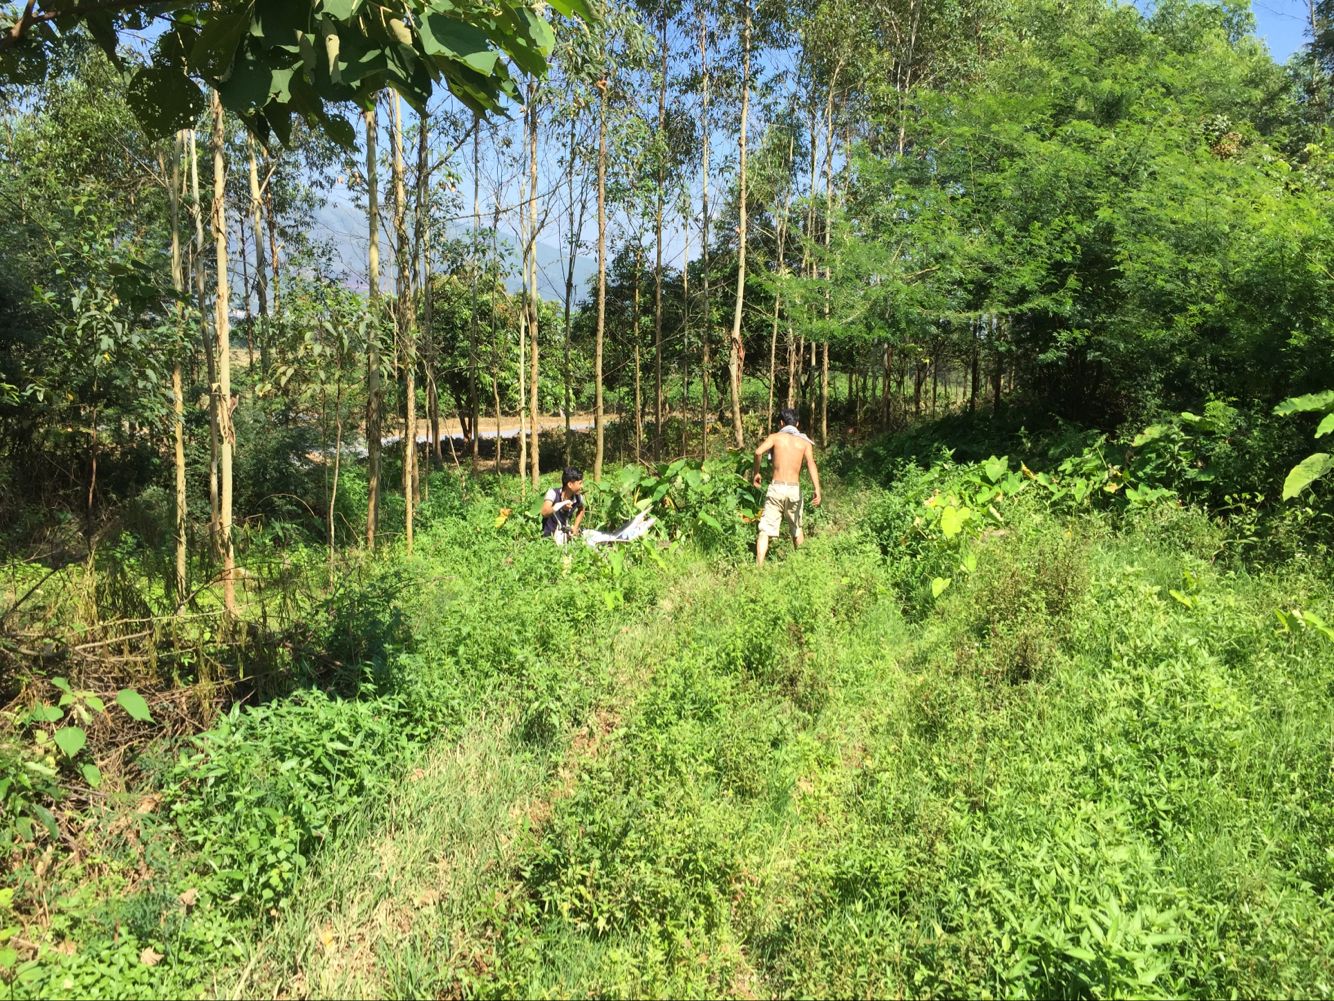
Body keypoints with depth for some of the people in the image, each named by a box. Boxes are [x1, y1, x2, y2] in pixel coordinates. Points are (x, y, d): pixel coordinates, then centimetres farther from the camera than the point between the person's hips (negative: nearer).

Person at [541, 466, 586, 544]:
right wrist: (561, 505, -49)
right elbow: (544, 513, -35)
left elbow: (581, 510, 18)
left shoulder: (578, 497, -7)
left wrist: (575, 527, 8)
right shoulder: (553, 493, -19)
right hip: (548, 536, -4)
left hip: (565, 536, 4)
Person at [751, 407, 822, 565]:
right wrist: (817, 490, -19)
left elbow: (758, 452, -14)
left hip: (776, 488, -2)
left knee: (765, 530, -5)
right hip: (795, 489, 2)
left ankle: (759, 566, -16)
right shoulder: (805, 442, 8)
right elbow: (811, 464, -9)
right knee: (797, 529, 20)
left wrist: (756, 473, 2)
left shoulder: (775, 437, 5)